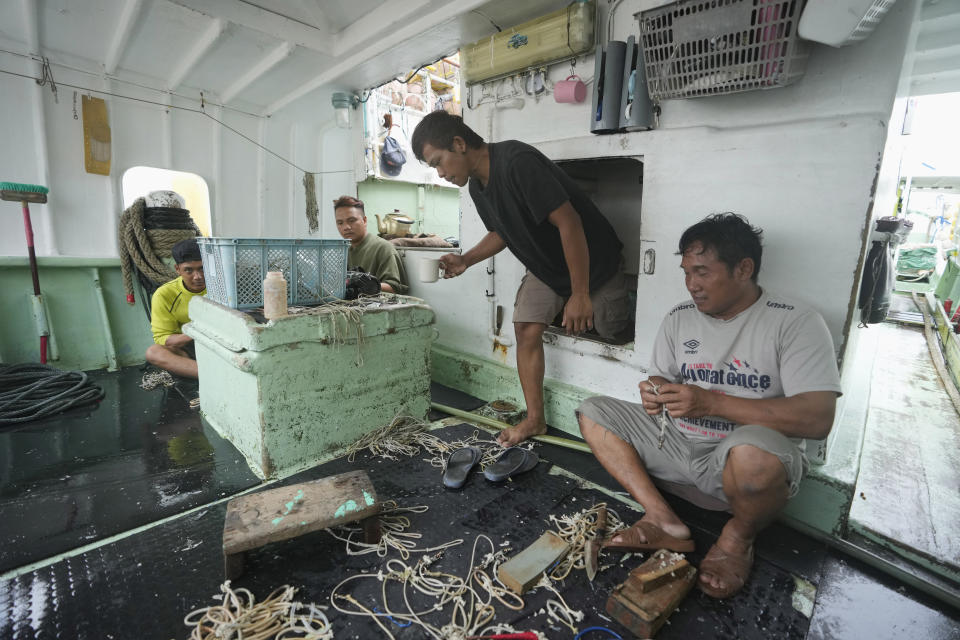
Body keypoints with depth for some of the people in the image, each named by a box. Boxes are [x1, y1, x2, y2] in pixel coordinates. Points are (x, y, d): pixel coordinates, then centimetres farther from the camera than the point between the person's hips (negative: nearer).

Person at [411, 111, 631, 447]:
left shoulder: (518, 162, -30)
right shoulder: (477, 185, -2)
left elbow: (568, 221, -31)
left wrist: (580, 294, -28)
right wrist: (466, 260, -8)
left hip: (593, 259, -6)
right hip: (546, 265, 7)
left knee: (609, 328, 5)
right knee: (526, 330, -6)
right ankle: (535, 419, 4)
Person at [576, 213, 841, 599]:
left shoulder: (796, 323, -11)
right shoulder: (678, 319, 5)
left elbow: (817, 418, -21)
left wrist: (711, 402, -27)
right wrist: (655, 393, -13)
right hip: (676, 441, 5)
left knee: (754, 451, -39)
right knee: (592, 412, -4)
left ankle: (738, 537, -4)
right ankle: (663, 521, -10)